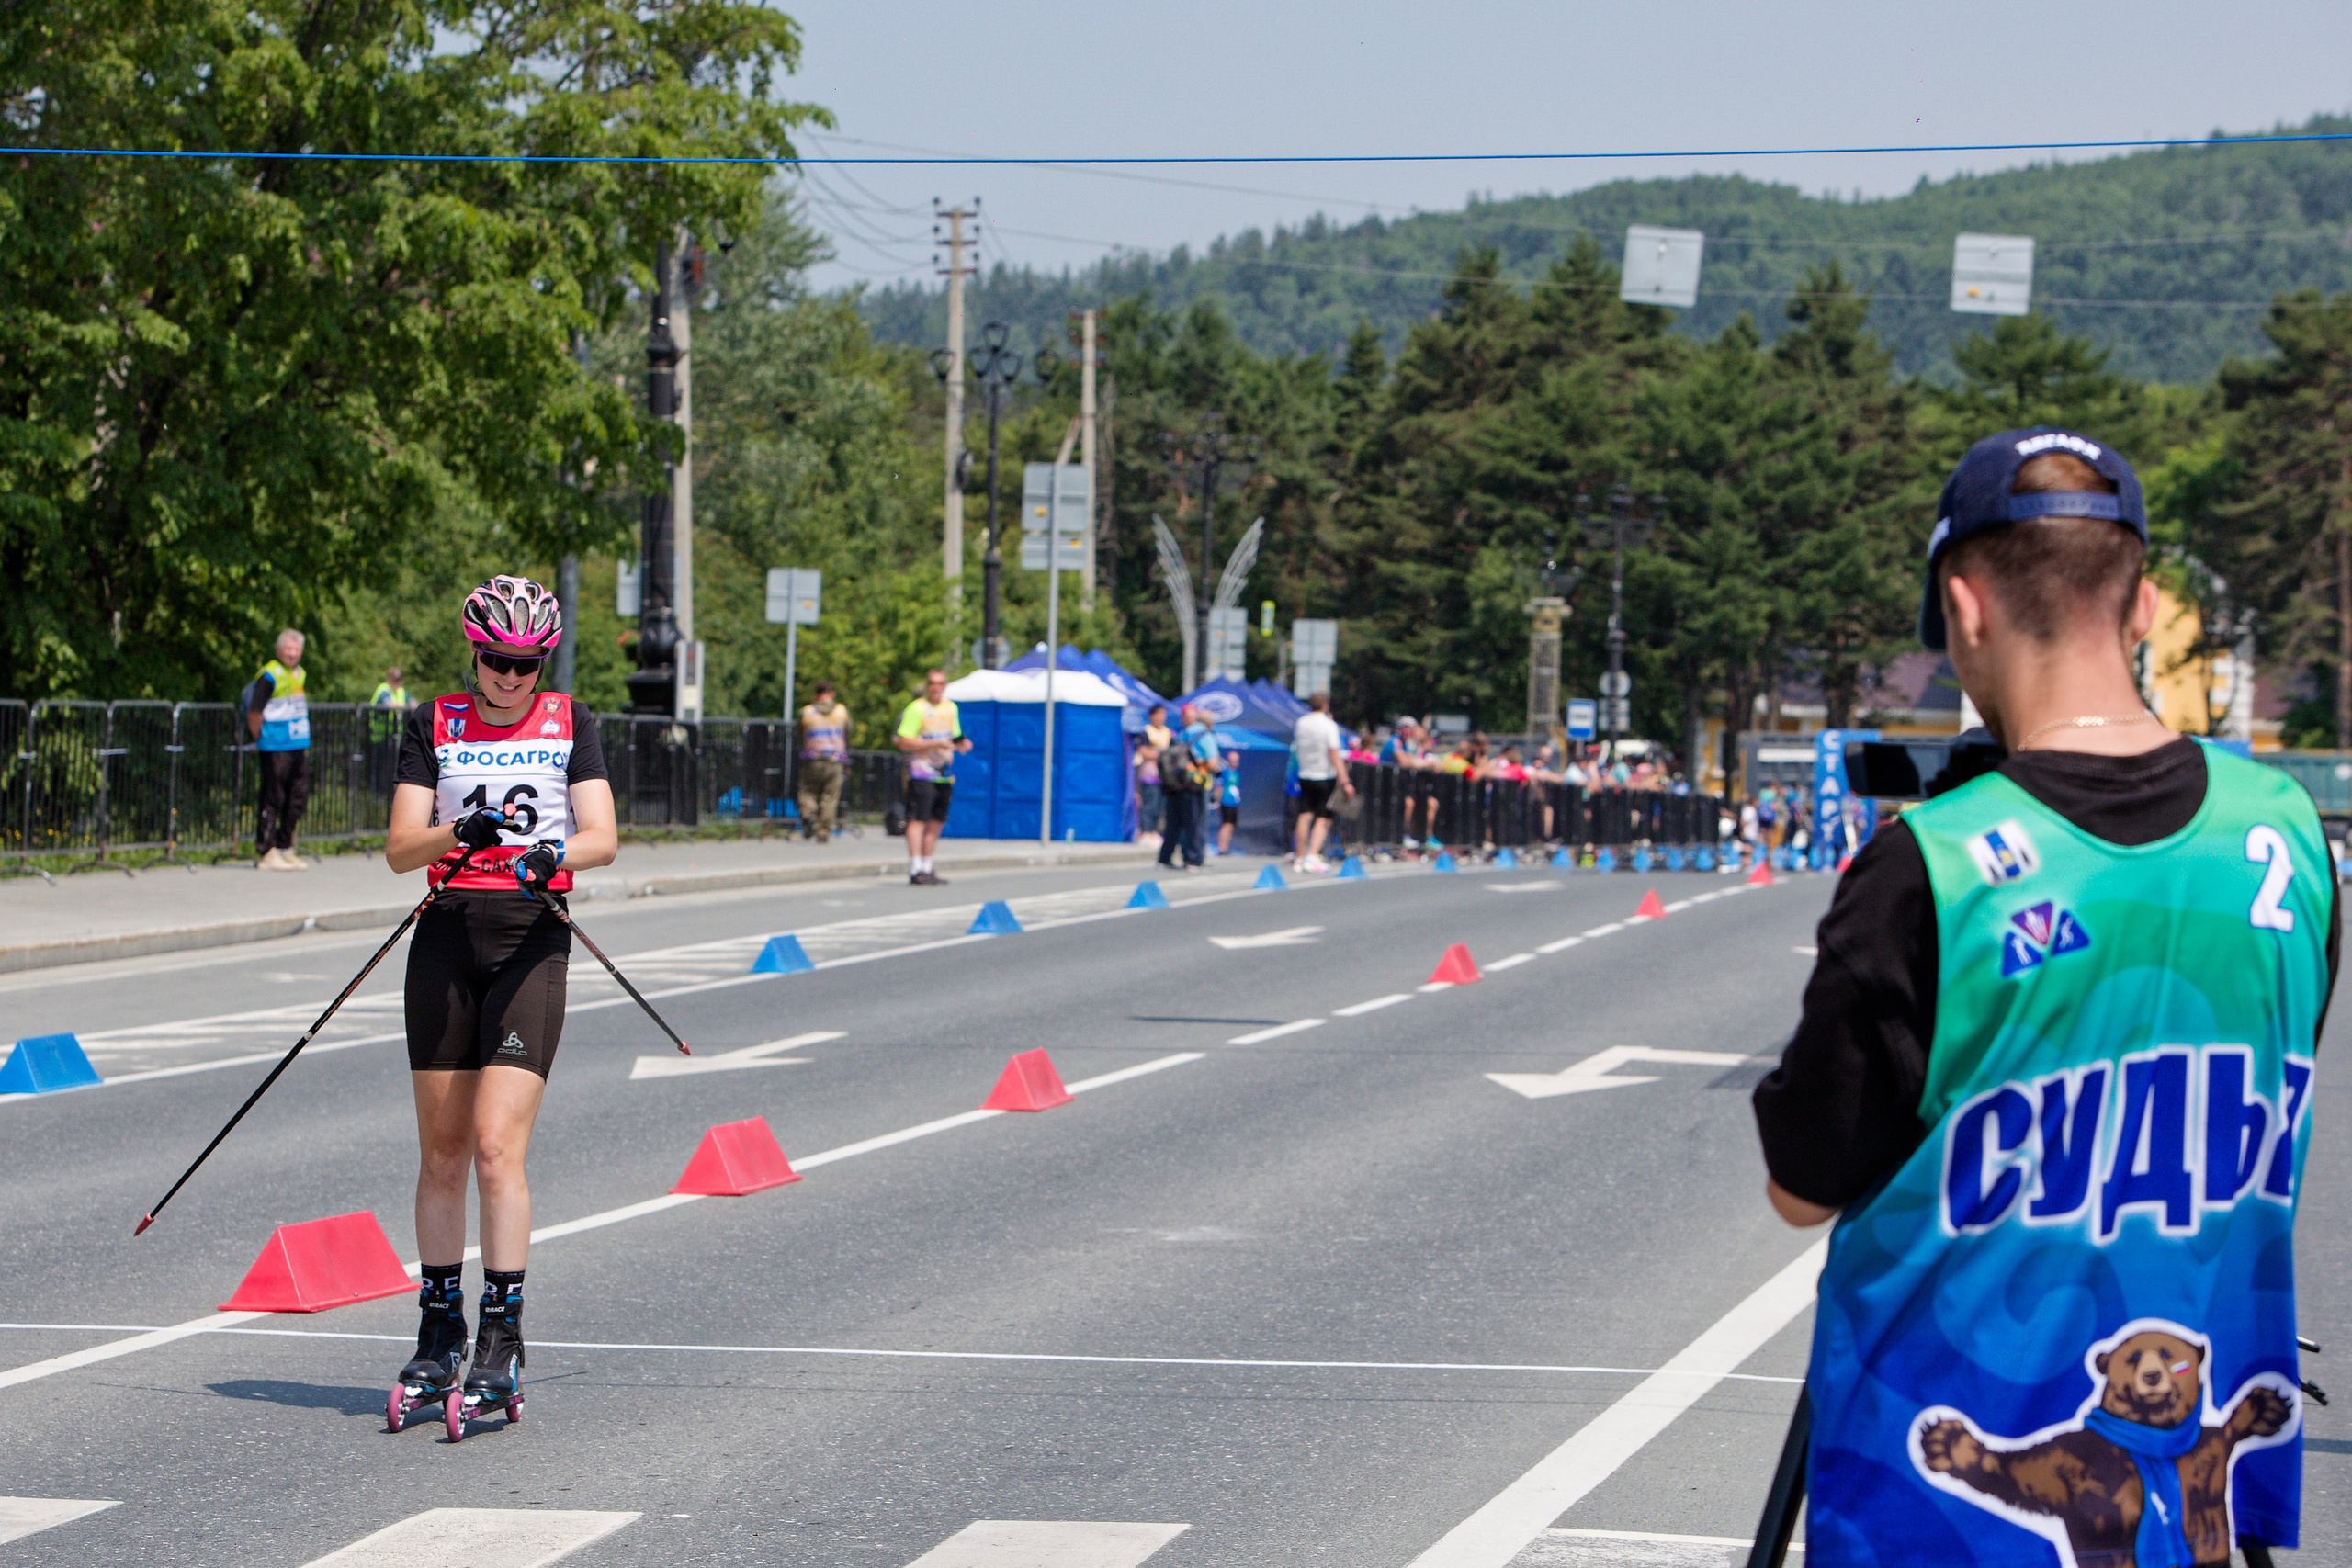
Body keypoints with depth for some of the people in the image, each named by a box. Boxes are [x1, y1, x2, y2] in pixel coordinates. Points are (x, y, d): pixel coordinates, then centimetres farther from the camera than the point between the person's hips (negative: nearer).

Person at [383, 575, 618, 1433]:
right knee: (442, 1152, 6)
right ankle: (439, 1336, 18)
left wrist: (556, 854, -25)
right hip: (448, 935, 2)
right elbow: (399, 847, -1)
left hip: (533, 940, -2)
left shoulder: (569, 722, 8)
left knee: (497, 1146, -13)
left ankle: (501, 1346, -11)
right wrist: (457, 833, -22)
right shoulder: (434, 723, 8)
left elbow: (602, 837, -3)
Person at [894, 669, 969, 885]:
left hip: (944, 776, 7)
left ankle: (926, 869, 16)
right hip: (921, 774, -7)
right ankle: (915, 870, -16)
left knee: (936, 823, 9)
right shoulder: (916, 709, -6)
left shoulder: (951, 708, 16)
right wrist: (935, 744, -18)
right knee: (918, 820, -12)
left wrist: (962, 745, 4)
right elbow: (904, 743, -12)